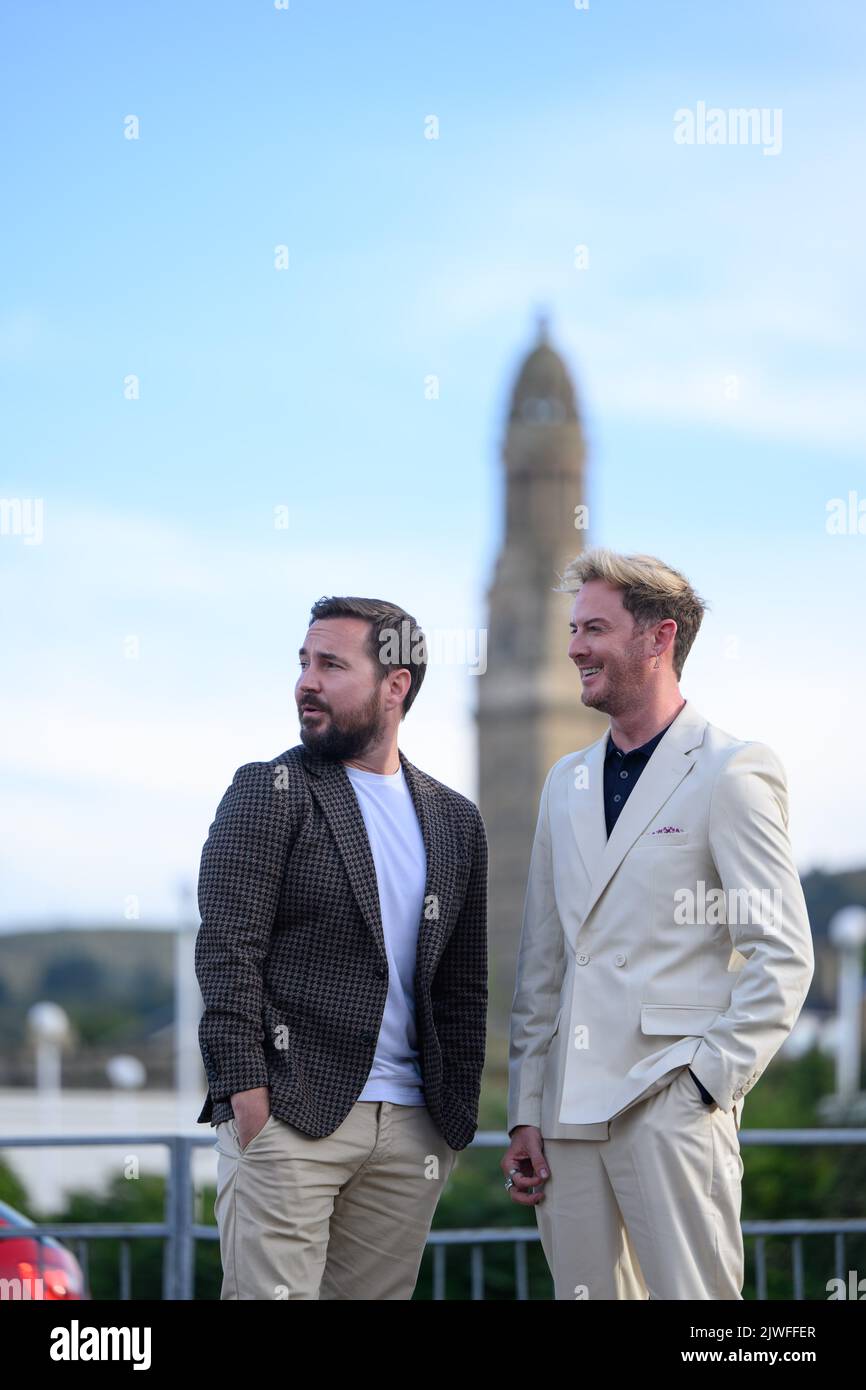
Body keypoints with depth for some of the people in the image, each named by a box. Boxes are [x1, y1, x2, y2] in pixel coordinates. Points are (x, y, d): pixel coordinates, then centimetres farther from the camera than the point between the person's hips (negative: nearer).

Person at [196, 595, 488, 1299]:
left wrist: (458, 1115, 11)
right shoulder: (268, 791, 0)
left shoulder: (455, 820, 14)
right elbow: (227, 951, -7)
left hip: (411, 1131, 4)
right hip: (289, 1115, -4)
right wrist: (247, 1096, -14)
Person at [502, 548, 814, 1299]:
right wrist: (525, 1114, 13)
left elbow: (783, 956, -7)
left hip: (673, 1105, -6)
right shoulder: (567, 782, 17)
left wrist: (711, 1076, -14)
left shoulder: (732, 772, -3)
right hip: (570, 1115, 6)